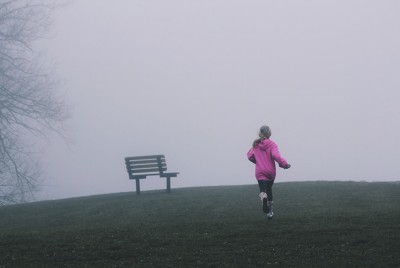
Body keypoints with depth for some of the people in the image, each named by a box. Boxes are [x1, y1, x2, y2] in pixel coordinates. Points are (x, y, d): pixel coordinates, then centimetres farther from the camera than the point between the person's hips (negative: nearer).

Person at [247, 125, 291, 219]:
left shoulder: (255, 145, 3)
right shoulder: (272, 144, -6)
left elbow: (250, 156, 8)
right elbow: (276, 156, -21)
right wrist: (285, 164, -13)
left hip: (260, 172, 0)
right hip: (271, 171, 0)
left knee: (263, 190, -10)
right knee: (269, 189, 18)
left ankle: (263, 198, -47)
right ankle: (270, 211, 23)